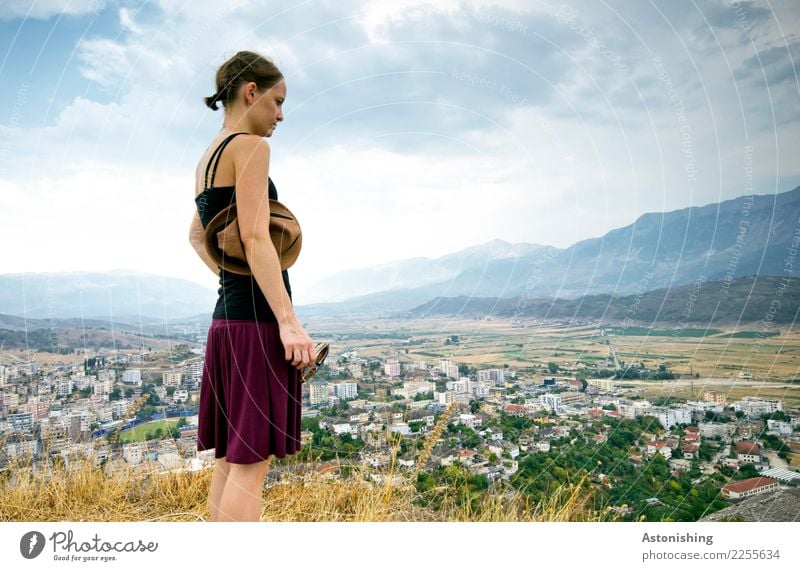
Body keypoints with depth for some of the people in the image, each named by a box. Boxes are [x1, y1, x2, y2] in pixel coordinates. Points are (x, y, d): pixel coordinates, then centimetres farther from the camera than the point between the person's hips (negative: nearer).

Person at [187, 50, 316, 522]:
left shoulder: (207, 159, 19)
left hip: (227, 317, 9)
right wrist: (289, 322, -23)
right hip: (257, 318, -9)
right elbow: (255, 237, -19)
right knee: (250, 463, -6)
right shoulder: (250, 146, -7)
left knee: (231, 461, 13)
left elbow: (197, 235, 31)